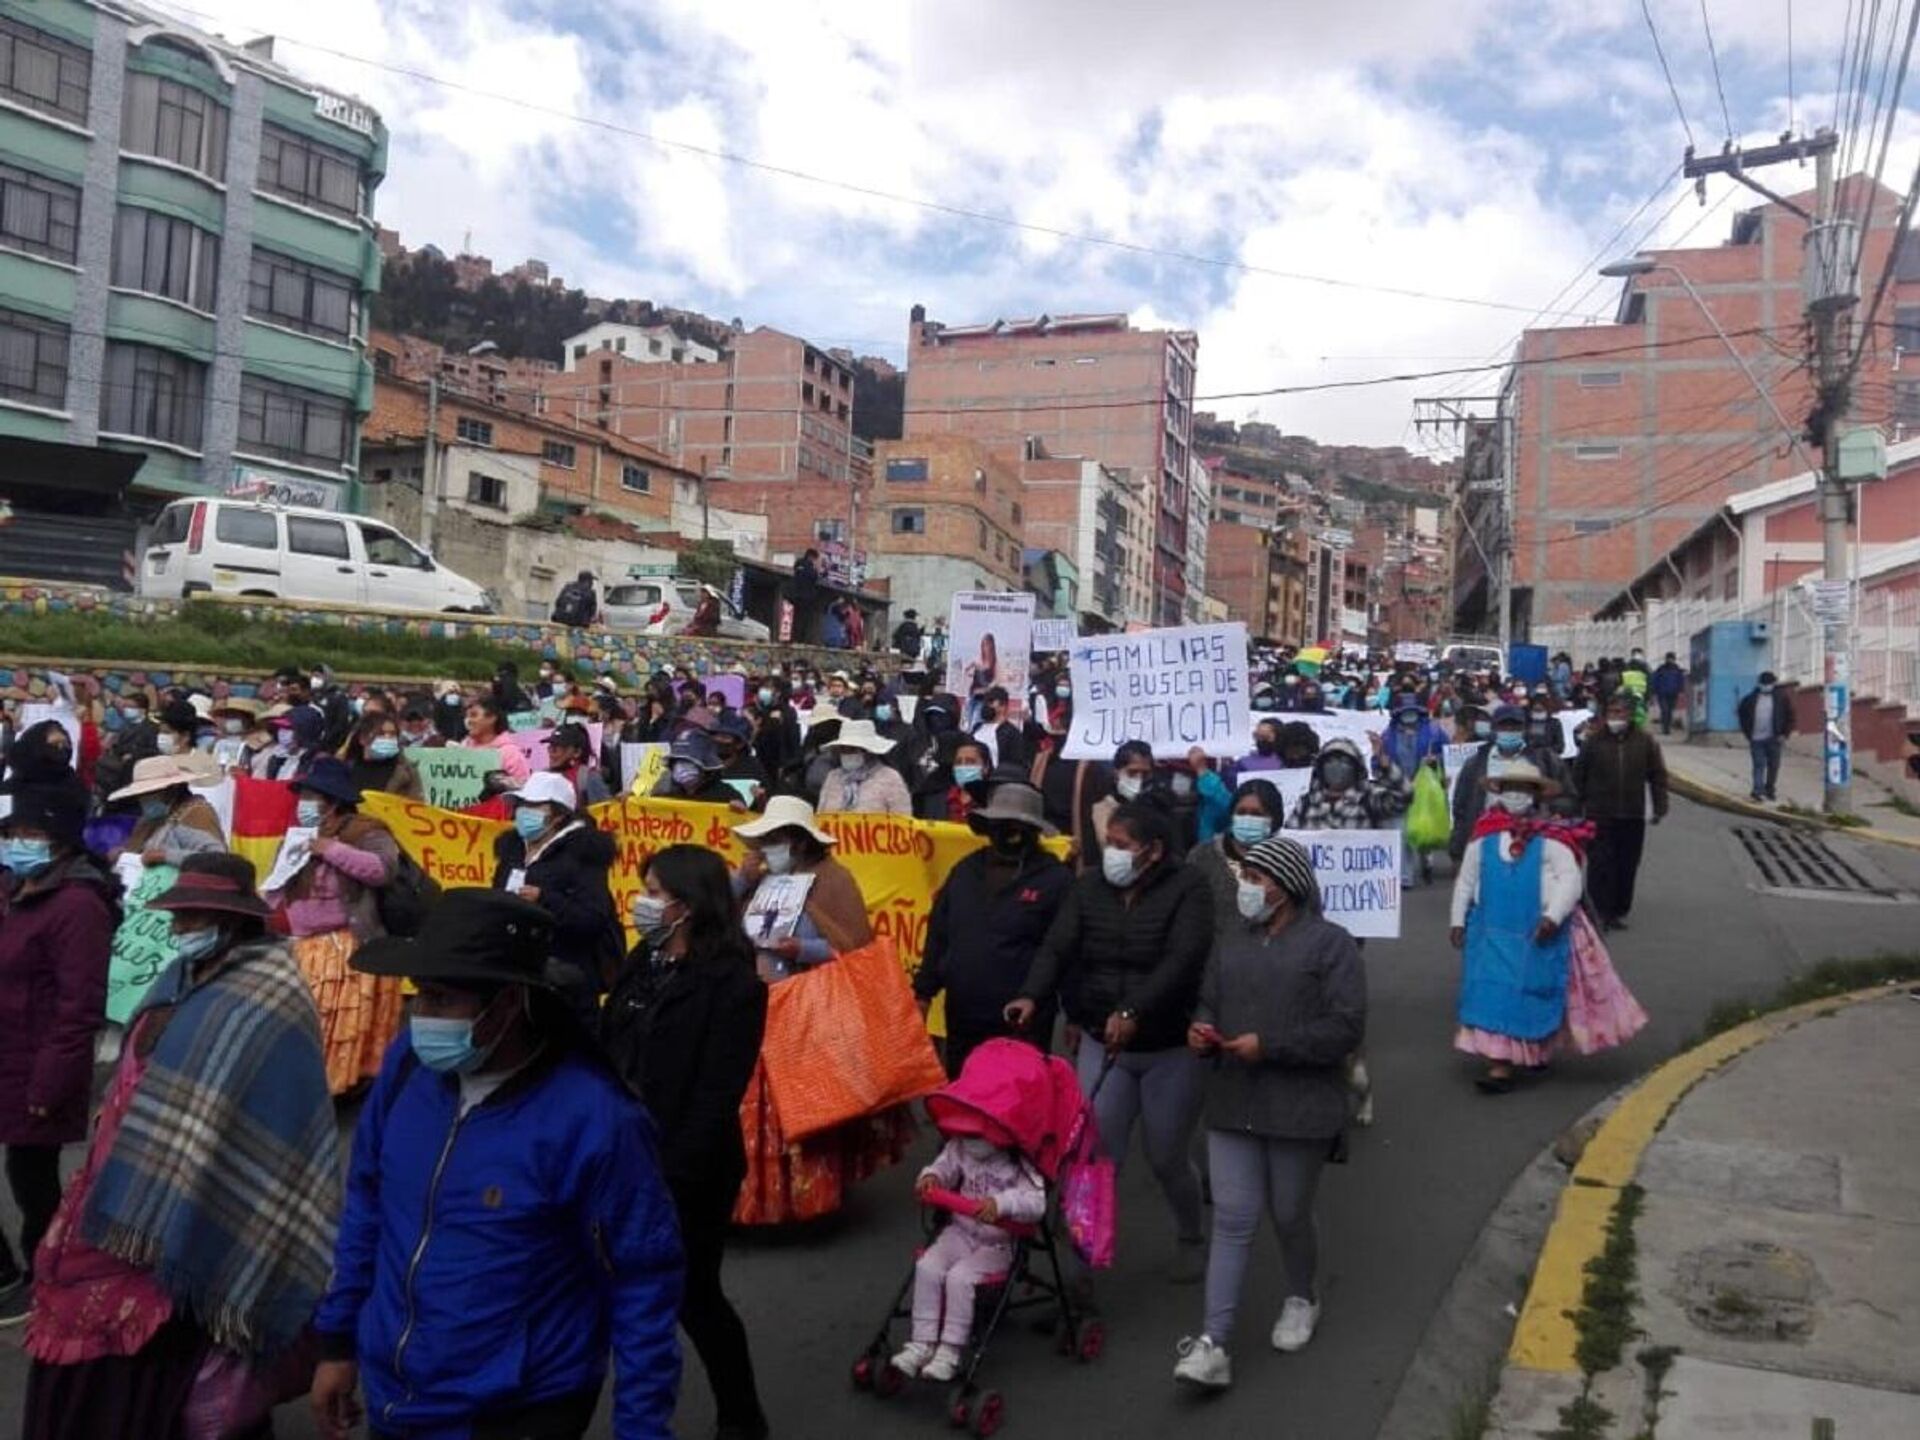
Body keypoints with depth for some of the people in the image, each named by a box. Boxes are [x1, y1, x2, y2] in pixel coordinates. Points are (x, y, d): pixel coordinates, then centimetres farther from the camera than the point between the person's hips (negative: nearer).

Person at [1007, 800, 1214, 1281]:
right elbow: (1056, 948, -7)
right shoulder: (1089, 887, 1)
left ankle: (1190, 1238, 39)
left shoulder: (1187, 889, -11)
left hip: (1170, 1049, -3)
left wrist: (1133, 1010, -37)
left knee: (1167, 1158, 11)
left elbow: (1181, 961, -24)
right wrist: (1032, 996, -26)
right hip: (1101, 1044, 3)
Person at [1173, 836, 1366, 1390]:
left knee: (1290, 1216, 14)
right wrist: (1201, 1031, -6)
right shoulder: (1231, 940, 10)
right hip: (1232, 1105, 4)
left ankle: (1300, 1299, 42)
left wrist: (1268, 1046, -19)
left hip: (1300, 1109, -4)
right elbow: (1208, 1001, 18)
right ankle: (1212, 1342, 0)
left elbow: (1346, 1027, -14)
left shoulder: (1330, 943, -8)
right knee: (1232, 1220, 0)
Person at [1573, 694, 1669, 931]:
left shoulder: (1645, 742, 2)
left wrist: (1659, 807, 3)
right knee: (1601, 864, -4)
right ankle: (1601, 910, 2)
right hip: (1600, 815, -2)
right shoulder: (1594, 741, -2)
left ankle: (1619, 911, 19)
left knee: (1627, 866, 8)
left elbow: (1658, 776, 7)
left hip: (1633, 816, 2)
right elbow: (1579, 775, 4)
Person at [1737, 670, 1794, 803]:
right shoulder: (1750, 699, 3)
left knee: (1773, 766, 7)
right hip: (1756, 739, 0)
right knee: (1759, 765, -3)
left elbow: (1790, 717, 4)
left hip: (1774, 739, 0)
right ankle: (1758, 790, -5)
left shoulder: (1781, 699, 2)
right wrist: (1747, 733, 5)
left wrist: (1784, 734, -3)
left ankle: (1770, 790, 19)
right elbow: (1742, 715, 12)